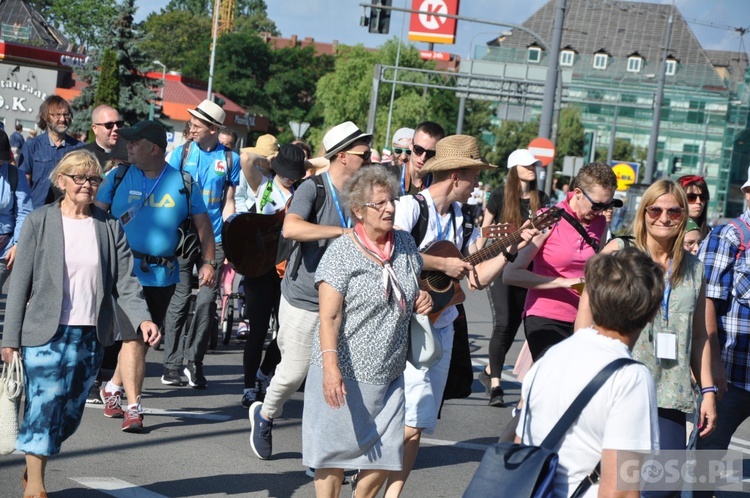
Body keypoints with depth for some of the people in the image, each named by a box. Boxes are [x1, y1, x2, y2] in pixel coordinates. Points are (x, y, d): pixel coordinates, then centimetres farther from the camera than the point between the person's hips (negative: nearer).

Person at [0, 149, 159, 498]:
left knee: (70, 410, 8)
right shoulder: (39, 222, 0)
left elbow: (125, 281, 3)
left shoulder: (108, 227, 7)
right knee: (45, 403, -7)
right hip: (46, 333, -3)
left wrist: (142, 318, -14)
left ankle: (36, 465, 28)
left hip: (91, 335, 3)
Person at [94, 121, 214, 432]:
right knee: (133, 337, -9)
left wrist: (208, 263, 0)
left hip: (164, 274, 2)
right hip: (126, 269, -2)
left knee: (145, 339, 13)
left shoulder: (182, 183, 3)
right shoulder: (119, 177, 3)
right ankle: (133, 408, -4)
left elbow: (203, 224, 8)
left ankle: (114, 387, 35)